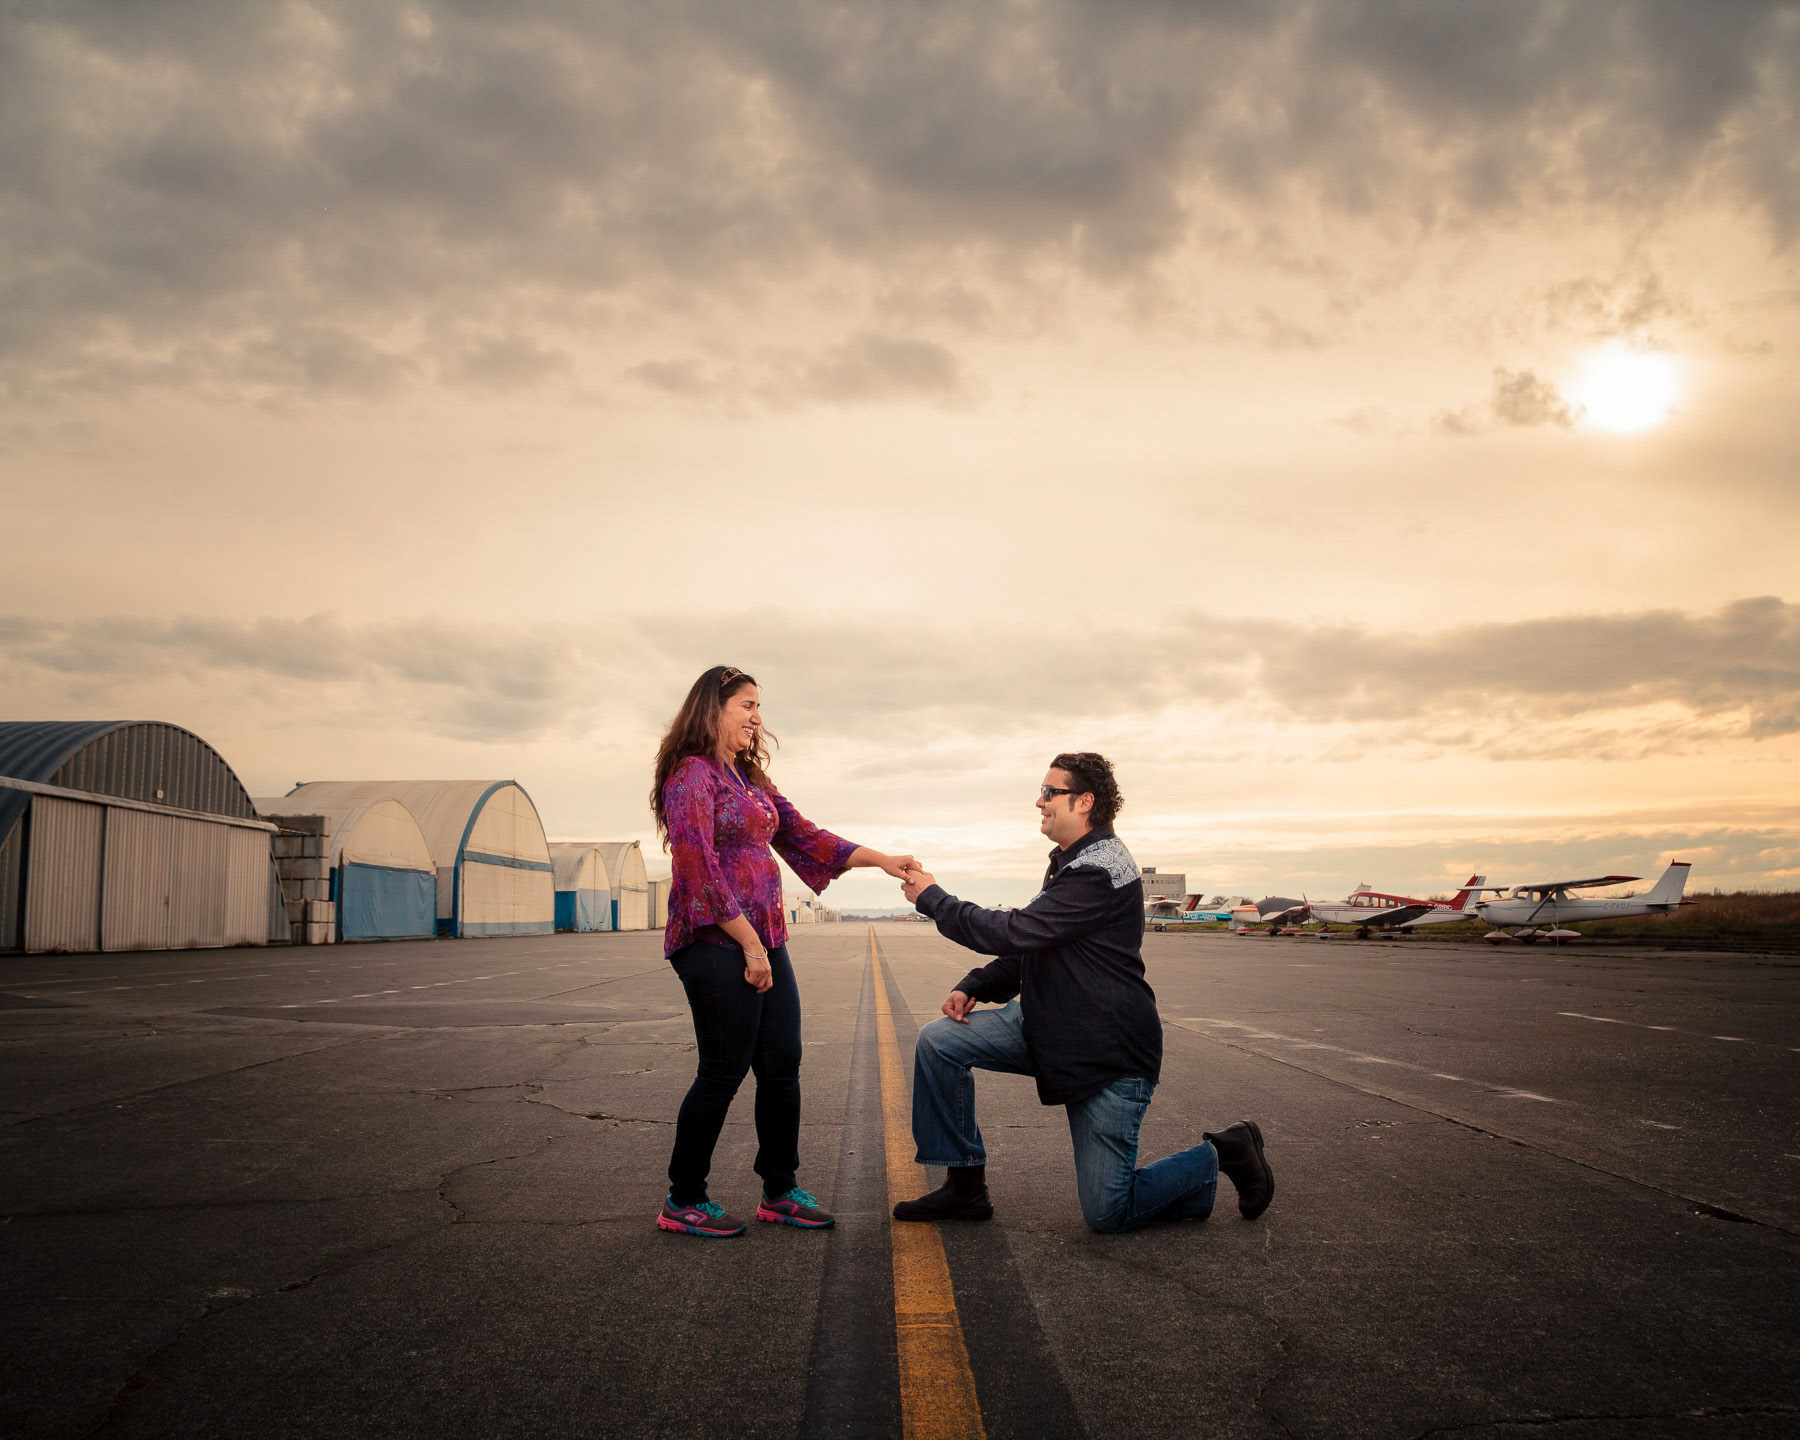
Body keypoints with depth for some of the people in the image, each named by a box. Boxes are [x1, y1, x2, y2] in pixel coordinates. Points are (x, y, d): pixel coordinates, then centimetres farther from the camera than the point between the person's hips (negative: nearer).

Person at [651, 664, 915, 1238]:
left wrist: (883, 860, 11)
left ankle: (780, 1191, 19)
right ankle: (683, 1202, 10)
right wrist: (749, 945, -16)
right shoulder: (692, 774, -9)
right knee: (724, 1072, -4)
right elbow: (700, 868, -16)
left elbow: (804, 836, 19)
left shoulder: (752, 780, 19)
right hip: (717, 942, -9)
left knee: (782, 1066, 8)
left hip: (764, 940, 9)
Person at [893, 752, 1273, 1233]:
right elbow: (1030, 946, 17)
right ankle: (965, 1186, 3)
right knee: (938, 1041, -7)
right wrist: (973, 987, 2)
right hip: (1047, 1025, 9)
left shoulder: (1100, 873, -23)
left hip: (1109, 1053, -9)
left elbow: (1014, 933, -27)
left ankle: (1222, 1155, 18)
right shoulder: (1071, 862, 11)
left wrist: (933, 899, -15)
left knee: (1107, 1215, -4)